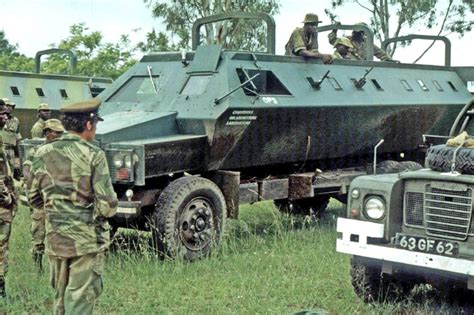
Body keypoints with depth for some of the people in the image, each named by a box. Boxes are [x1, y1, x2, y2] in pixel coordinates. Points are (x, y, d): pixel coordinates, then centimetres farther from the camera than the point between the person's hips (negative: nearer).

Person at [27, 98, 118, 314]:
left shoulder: (43, 154, 3)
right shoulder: (93, 156, -13)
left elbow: (33, 199, 11)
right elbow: (107, 205, -16)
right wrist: (107, 210, 6)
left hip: (55, 239, 5)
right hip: (87, 240, -5)